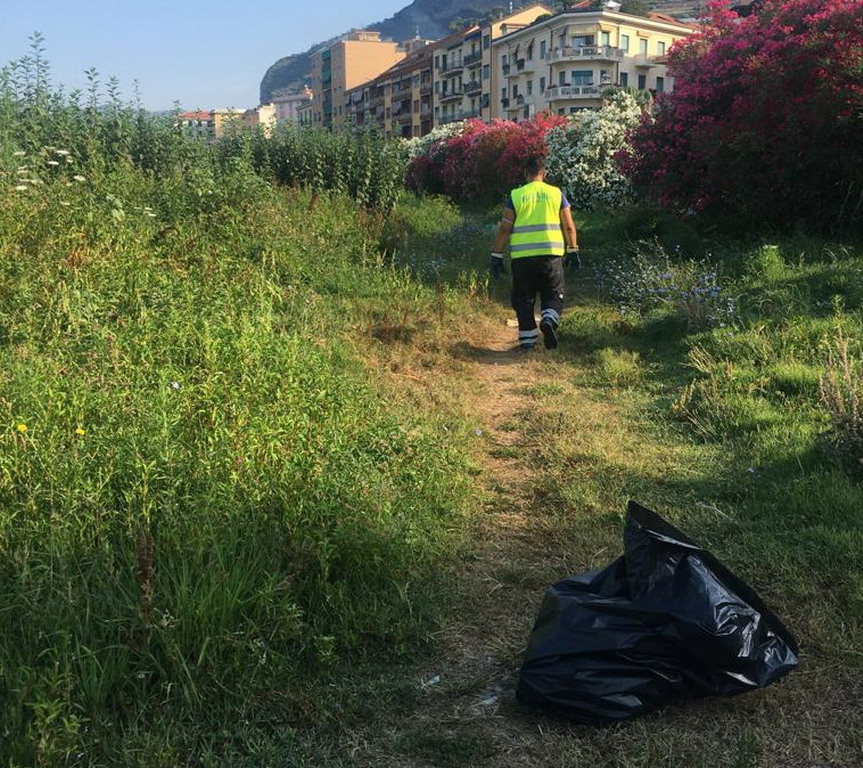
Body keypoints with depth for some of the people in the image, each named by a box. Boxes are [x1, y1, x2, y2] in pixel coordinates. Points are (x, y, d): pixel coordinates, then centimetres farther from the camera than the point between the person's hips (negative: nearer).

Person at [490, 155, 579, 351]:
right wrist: (573, 252, 15)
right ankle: (549, 320, -17)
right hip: (551, 254, 0)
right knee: (553, 295, 12)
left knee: (524, 300, 10)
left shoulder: (515, 196, 2)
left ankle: (527, 340, 9)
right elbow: (569, 226, 6)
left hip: (522, 257, 0)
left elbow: (504, 229, 0)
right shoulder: (556, 193, 6)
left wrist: (497, 256, 5)